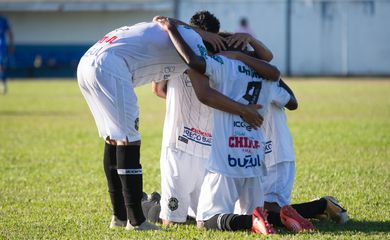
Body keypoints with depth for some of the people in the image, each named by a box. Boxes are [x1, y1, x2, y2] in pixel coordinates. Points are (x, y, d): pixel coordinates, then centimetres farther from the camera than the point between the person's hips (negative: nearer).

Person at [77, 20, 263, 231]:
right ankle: (135, 220, -3)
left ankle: (120, 216, 23)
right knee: (127, 140, -4)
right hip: (108, 68, -10)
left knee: (113, 138, 17)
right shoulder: (191, 37, 4)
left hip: (86, 64, 10)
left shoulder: (163, 33, 30)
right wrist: (243, 110, 4)